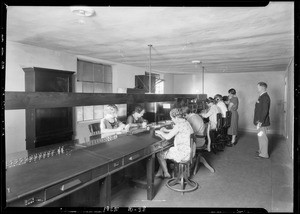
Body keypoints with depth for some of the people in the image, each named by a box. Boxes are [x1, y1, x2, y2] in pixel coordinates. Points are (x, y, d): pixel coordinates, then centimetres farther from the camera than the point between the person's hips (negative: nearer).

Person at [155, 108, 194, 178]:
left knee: (159, 154, 4)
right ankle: (160, 172, 27)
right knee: (164, 150, 21)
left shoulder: (179, 125, -22)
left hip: (184, 153, -10)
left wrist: (160, 132, -2)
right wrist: (166, 130, 18)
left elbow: (167, 137, -20)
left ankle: (166, 174, 24)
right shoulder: (185, 122, 7)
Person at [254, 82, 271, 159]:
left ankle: (264, 154, 9)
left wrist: (260, 122, -23)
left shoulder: (265, 97, -18)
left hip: (262, 122, -10)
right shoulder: (262, 96, 13)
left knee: (262, 137, -1)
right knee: (260, 136, 19)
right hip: (260, 121, 10)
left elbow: (265, 111, -23)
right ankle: (261, 151, 32)